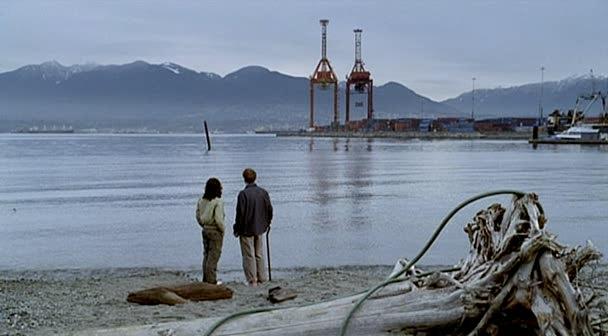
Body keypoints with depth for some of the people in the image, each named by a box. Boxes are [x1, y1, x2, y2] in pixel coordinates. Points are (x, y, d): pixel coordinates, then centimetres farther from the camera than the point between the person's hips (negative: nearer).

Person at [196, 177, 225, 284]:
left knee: (206, 255, 16)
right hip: (215, 232, -7)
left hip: (205, 230, 7)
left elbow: (198, 216, 7)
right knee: (214, 256, 1)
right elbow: (218, 219, -21)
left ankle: (205, 279, 21)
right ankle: (211, 280, 4)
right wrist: (223, 230, -7)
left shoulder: (201, 201, 2)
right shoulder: (218, 202, -18)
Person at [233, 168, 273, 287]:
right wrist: (266, 223, 20)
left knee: (249, 256, 2)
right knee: (259, 255, 15)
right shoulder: (263, 192, 1)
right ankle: (262, 278, 20)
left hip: (246, 229, -5)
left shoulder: (243, 194, -16)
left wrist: (237, 229, -5)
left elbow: (240, 213, -16)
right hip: (259, 228, 5)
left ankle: (252, 280, 3)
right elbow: (269, 210, 7)